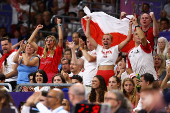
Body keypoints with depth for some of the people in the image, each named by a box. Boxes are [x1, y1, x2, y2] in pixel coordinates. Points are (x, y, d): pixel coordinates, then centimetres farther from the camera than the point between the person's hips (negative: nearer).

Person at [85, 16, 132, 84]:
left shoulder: (115, 49, 13)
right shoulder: (98, 48, 18)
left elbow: (128, 39, 12)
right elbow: (88, 36, 20)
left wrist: (130, 26, 10)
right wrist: (88, 22, 20)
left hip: (110, 75, -1)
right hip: (99, 74, 1)